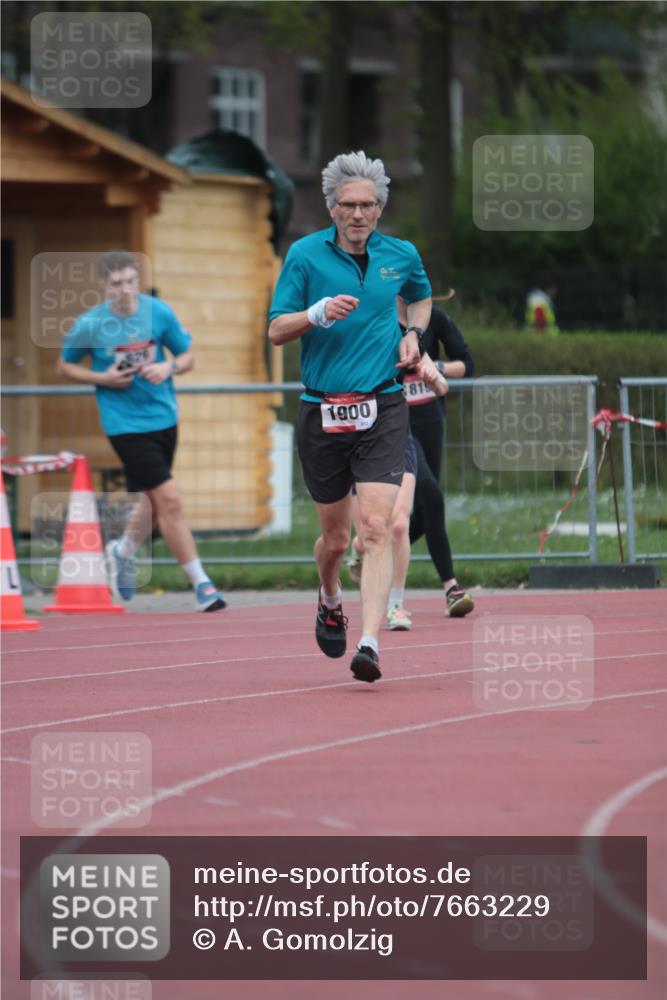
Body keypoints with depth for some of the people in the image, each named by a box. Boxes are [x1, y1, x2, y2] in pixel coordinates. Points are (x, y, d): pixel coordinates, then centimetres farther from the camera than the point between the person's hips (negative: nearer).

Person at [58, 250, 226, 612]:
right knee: (169, 500, -12)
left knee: (153, 501, 19)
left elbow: (187, 355, 7)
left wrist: (169, 367, -15)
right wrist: (103, 378, -12)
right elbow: (65, 366, 4)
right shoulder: (89, 325, -11)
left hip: (164, 417, 5)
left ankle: (123, 552, 49)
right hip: (126, 424, -5)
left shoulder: (159, 312, -4)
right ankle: (201, 583, -5)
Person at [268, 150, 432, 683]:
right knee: (336, 537, 11)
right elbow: (276, 330, -1)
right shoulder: (305, 254, -3)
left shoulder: (402, 255, 4)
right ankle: (330, 601, 44)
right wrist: (318, 313, -20)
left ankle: (369, 645, -21)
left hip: (382, 410, 0)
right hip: (322, 413, 0)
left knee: (377, 527, -16)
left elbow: (421, 295, 27)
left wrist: (413, 333, 8)